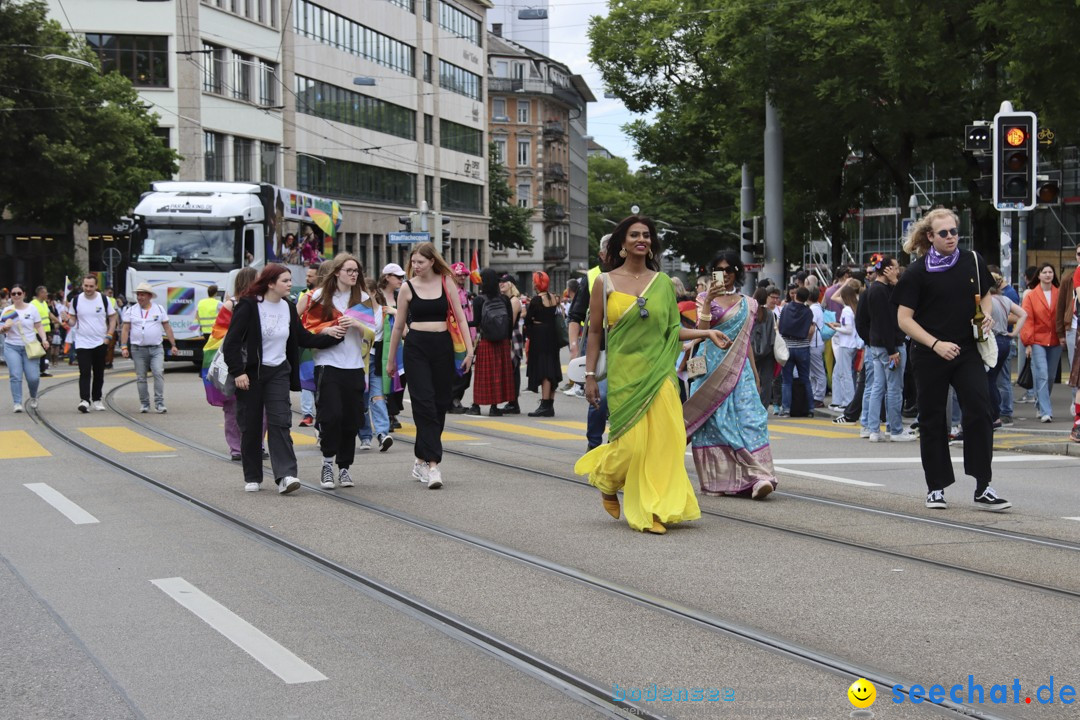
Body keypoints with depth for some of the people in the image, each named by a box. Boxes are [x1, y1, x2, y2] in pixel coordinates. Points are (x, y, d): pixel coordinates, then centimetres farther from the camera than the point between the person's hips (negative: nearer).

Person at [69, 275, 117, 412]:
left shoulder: (104, 299, 0)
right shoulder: (76, 300, 0)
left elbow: (112, 318, 7)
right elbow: (73, 318, 8)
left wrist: (109, 336, -3)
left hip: (100, 343, 1)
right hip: (82, 343, -1)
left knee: (99, 374, 10)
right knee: (85, 373, -13)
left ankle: (97, 400, 22)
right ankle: (84, 400, -19)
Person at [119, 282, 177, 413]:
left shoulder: (159, 309, 9)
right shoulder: (131, 311, 7)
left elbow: (167, 328, 11)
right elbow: (125, 330, 5)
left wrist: (173, 345, 8)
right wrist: (124, 347, -4)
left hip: (156, 349, -1)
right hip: (138, 349, 1)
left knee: (159, 373, -14)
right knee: (141, 378, 3)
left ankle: (159, 403, -13)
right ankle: (144, 404, 12)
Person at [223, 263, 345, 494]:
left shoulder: (288, 308, 6)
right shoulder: (248, 306, -10)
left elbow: (303, 338, 12)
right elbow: (231, 342, -11)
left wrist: (329, 335, 0)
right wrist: (238, 372, -18)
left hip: (278, 373, 3)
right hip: (250, 373, -3)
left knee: (280, 422, -11)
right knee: (251, 427, 3)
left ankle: (285, 475, -19)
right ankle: (252, 478, 15)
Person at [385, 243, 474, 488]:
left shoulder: (446, 283, 4)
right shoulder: (408, 288, 2)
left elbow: (460, 317, 4)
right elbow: (399, 325, 9)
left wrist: (469, 348, -5)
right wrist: (390, 359, 13)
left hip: (442, 347, 2)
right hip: (416, 347, -2)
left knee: (440, 403, 5)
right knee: (424, 403, -11)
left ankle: (421, 460, 18)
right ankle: (432, 464, -15)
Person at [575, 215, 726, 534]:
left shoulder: (663, 283, 8)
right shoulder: (605, 282, 2)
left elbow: (672, 329, 13)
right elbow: (595, 332, 3)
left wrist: (707, 333, -1)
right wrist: (590, 375, 0)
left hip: (659, 373, 2)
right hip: (624, 372, -2)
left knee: (663, 440, -4)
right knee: (632, 442, -6)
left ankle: (656, 510, 6)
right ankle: (605, 477, 27)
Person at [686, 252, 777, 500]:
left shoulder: (748, 304, 13)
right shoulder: (705, 298, 6)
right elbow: (701, 330, -9)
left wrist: (755, 373, 15)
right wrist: (708, 302, -19)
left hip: (739, 368, 1)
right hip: (712, 367, -1)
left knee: (748, 417, -12)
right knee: (714, 419, -3)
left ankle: (758, 477, -22)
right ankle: (715, 480, 3)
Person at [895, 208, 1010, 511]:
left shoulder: (973, 262, 4)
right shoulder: (917, 272, -6)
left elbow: (985, 294, 22)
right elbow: (904, 318, -7)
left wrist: (987, 314, -1)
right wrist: (936, 344, -17)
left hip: (967, 351, 2)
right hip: (930, 357, -2)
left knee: (979, 412, -10)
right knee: (932, 421, 6)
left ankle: (983, 488, -8)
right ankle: (936, 488, 18)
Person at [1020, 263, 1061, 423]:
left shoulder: (1059, 294, 6)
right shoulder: (1031, 295, 0)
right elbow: (1027, 320, -2)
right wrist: (1028, 342, -7)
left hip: (1055, 341, 3)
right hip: (1038, 341, -3)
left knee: (1051, 377, 10)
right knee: (1041, 376, -12)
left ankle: (1040, 405, 28)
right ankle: (1045, 411, -13)